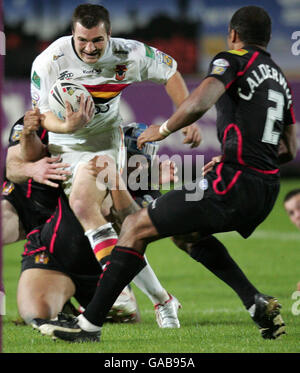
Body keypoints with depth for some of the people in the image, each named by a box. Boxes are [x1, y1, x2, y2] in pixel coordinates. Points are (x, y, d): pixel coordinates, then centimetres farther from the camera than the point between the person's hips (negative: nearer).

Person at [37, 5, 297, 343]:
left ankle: (89, 324, -2)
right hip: (267, 189, 8)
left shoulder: (233, 60, -2)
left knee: (135, 227, 0)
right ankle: (257, 303, 16)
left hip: (233, 183, -8)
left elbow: (199, 102, -22)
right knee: (189, 231, 31)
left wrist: (163, 130, -5)